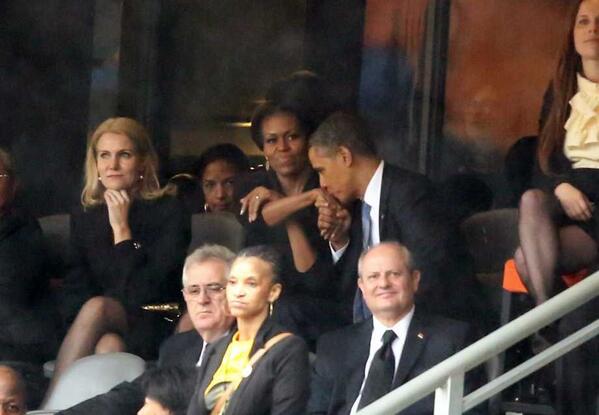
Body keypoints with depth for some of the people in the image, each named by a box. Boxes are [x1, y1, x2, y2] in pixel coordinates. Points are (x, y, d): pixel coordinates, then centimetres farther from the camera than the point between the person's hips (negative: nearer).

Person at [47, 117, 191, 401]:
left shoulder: (168, 212, 1)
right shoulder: (84, 218, 14)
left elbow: (144, 294, -9)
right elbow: (74, 294, 6)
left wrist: (121, 229, -11)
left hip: (150, 333, -3)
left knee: (97, 306, -31)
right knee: (108, 345, -33)